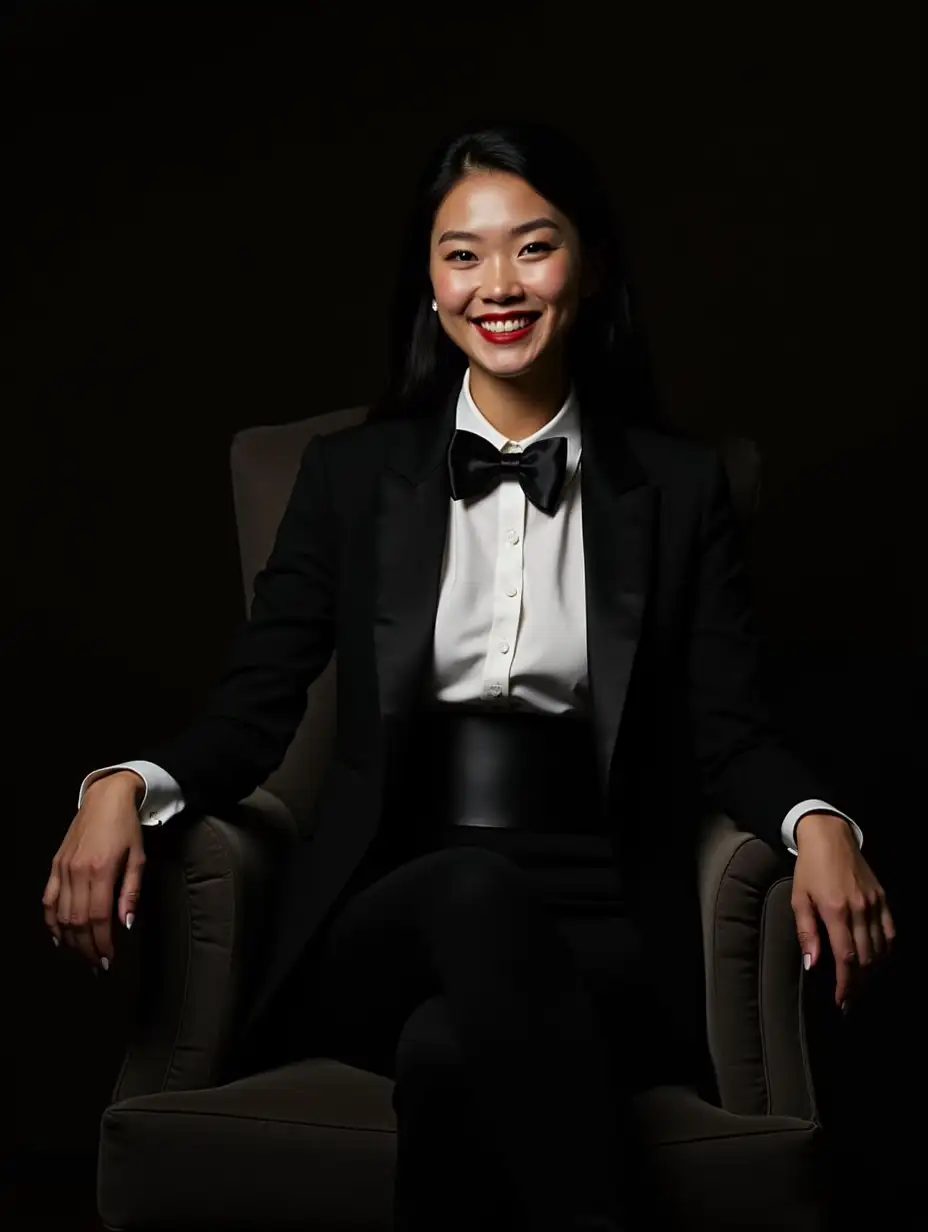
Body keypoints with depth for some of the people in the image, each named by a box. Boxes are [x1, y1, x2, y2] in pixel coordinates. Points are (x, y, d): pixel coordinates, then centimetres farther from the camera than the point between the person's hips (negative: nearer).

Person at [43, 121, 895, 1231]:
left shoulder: (679, 487, 12)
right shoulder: (349, 475, 13)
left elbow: (730, 730, 7)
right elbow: (252, 706, 8)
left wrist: (815, 821, -15)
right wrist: (127, 786, -13)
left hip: (595, 938, -1)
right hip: (385, 921, 1)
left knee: (448, 1050, -36)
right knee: (478, 889, -37)